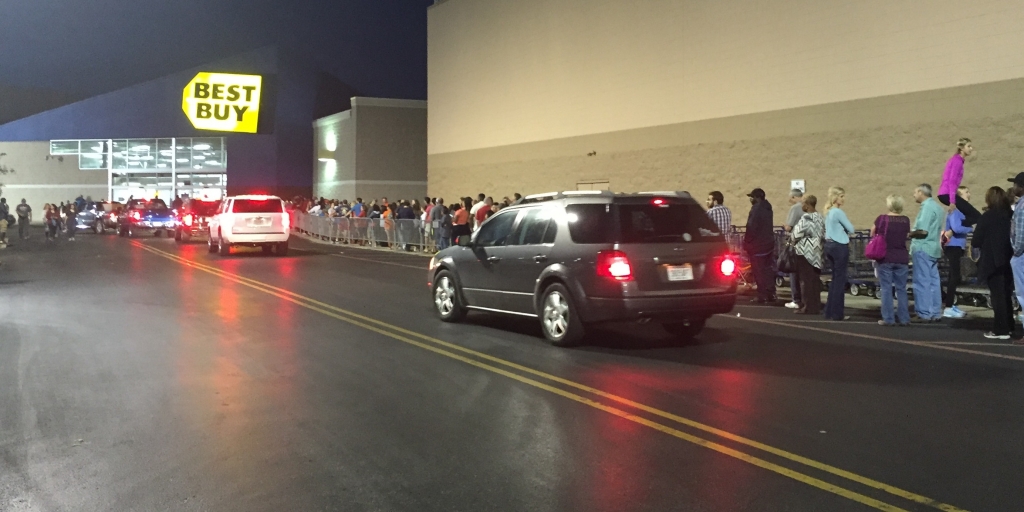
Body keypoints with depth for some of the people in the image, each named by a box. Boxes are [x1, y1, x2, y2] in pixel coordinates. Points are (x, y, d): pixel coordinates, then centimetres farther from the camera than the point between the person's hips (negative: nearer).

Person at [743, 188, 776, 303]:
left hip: (758, 245, -9)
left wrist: (746, 243, -12)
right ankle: (770, 294, 17)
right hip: (768, 243, 9)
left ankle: (763, 296, -2)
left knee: (759, 272, -4)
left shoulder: (756, 209, -18)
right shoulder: (767, 208, 11)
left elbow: (751, 228, -19)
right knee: (768, 270, 13)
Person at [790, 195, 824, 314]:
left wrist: (791, 234, 6)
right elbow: (824, 235, 11)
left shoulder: (805, 219, -16)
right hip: (816, 253, 8)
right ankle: (816, 306, 14)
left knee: (806, 280, -3)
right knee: (815, 280, 11)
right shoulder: (820, 218, 10)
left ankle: (808, 307, -2)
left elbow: (796, 235, -15)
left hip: (805, 252, -8)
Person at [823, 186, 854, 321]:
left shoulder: (828, 212, 12)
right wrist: (846, 232, 9)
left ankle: (829, 312, 16)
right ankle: (837, 314, 0)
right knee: (840, 280, -3)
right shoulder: (838, 212, -15)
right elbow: (851, 229, -12)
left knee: (835, 279, 15)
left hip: (829, 245, 9)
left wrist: (842, 232, 3)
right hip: (840, 247, -9)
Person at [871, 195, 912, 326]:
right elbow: (906, 234, 10)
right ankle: (903, 318, 10)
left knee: (886, 289, 2)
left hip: (885, 258, -3)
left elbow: (872, 234, 3)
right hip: (902, 258, 3)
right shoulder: (906, 220, -1)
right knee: (901, 289, 9)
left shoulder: (882, 218, -9)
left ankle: (888, 318, 1)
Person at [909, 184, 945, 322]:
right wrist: (913, 233, 16)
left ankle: (924, 314, -4)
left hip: (923, 248, -10)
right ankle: (935, 313, 13)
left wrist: (909, 234, -6)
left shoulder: (927, 207, -15)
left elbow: (922, 231, -22)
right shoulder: (937, 206, 16)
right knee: (933, 282, 10)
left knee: (922, 283, -5)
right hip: (933, 248, 10)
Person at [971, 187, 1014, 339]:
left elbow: (976, 242, -12)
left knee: (997, 296, -3)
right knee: (1006, 295, 16)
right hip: (1008, 260, 6)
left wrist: (984, 242, 9)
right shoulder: (1009, 215, 4)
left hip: (993, 262, -6)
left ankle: (1000, 330, -2)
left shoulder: (987, 217, -12)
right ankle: (1008, 327, 23)